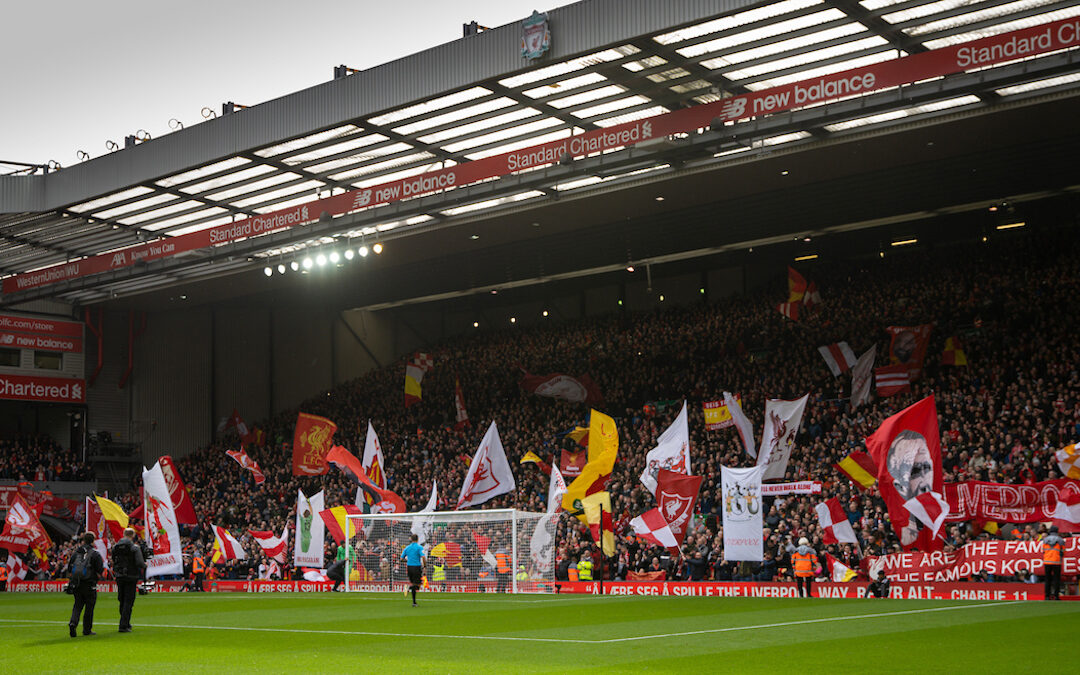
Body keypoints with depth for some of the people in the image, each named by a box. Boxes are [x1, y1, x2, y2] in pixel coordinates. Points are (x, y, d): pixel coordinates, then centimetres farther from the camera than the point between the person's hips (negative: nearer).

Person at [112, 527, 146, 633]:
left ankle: (126, 623, 28)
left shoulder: (115, 547, 4)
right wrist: (145, 565, 3)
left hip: (119, 577, 5)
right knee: (128, 601, 0)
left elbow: (114, 562, 10)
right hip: (131, 577, -5)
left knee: (122, 601, 17)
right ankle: (123, 626, -4)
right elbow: (140, 564, -18)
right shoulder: (135, 547, -12)